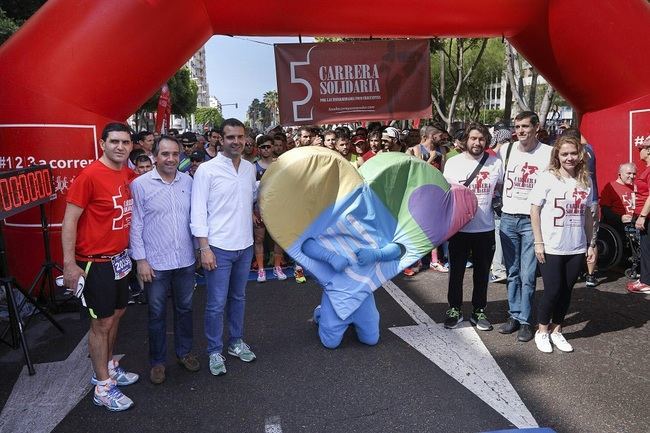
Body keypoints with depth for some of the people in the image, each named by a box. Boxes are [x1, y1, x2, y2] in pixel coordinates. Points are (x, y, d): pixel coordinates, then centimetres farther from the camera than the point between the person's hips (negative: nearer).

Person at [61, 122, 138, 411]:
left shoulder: (129, 174, 2)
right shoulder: (90, 175, -18)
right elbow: (69, 220, -16)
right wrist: (69, 264, -18)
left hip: (119, 258, 7)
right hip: (95, 262, -7)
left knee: (116, 314, 19)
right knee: (102, 323, 3)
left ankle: (108, 367, 38)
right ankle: (103, 387, 19)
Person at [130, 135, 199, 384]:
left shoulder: (188, 181, 1)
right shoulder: (140, 184, -8)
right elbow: (136, 225, -6)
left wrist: (199, 249, 10)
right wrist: (140, 260, -8)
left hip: (185, 260, 3)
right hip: (155, 263, -3)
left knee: (184, 308, 17)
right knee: (157, 313, 11)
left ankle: (184, 352, 36)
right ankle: (157, 361, 28)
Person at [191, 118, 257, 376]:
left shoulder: (250, 168, 6)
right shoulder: (207, 170, -10)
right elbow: (198, 212, -11)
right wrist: (204, 249, -15)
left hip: (245, 246, 5)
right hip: (218, 247, -5)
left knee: (238, 297, 18)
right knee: (216, 303, 3)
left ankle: (236, 342, 34)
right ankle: (215, 351, 20)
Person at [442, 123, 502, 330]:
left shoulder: (495, 163, 0)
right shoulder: (453, 163, -3)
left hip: (485, 228, 1)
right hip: (459, 228, -1)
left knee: (482, 273, 13)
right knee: (456, 271, 9)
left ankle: (479, 311, 28)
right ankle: (455, 310, 26)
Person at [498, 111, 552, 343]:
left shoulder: (548, 154, -5)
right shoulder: (505, 150, 5)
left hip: (533, 220, -3)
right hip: (508, 218, 3)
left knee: (527, 275, -1)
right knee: (513, 272, 12)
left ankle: (525, 321, 13)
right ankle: (514, 315, 24)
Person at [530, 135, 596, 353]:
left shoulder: (585, 181, 6)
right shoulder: (547, 178, -7)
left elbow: (588, 214, 12)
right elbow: (534, 210, -7)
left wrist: (591, 243, 11)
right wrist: (538, 242, -10)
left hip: (576, 249, 4)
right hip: (551, 248, -4)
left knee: (566, 292, 11)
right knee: (552, 291, 0)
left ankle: (556, 330, 27)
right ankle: (542, 331, 21)